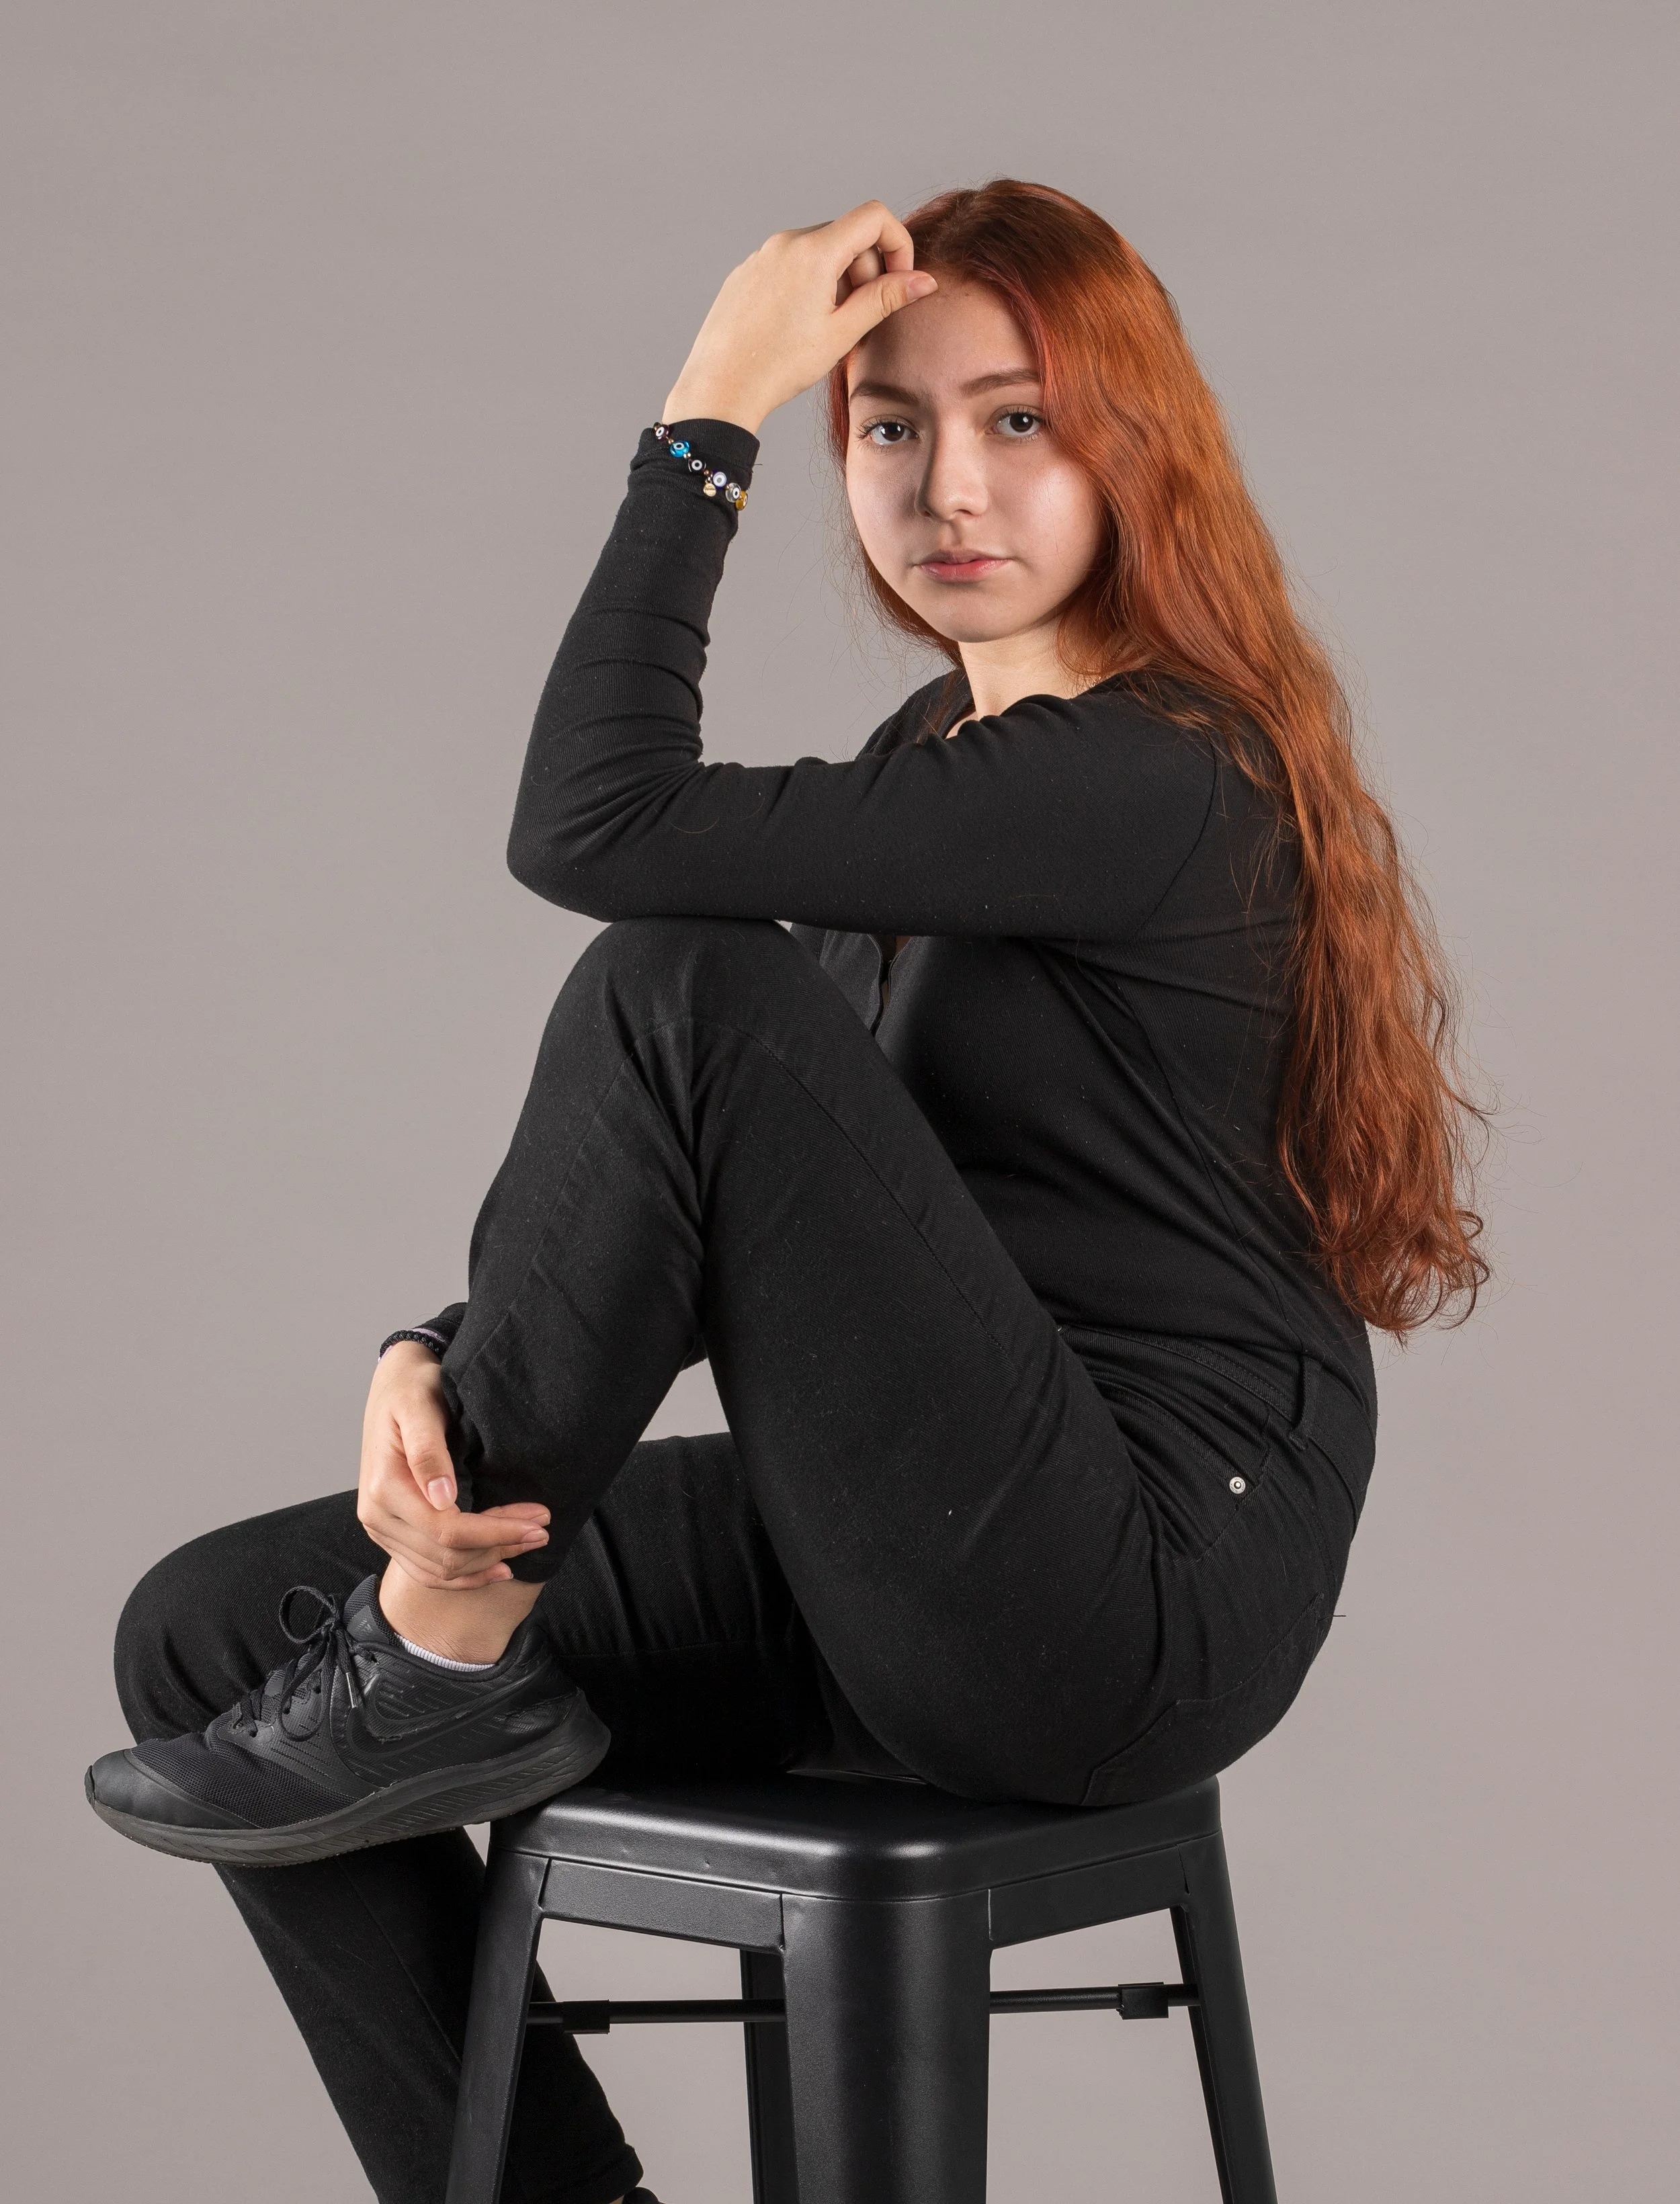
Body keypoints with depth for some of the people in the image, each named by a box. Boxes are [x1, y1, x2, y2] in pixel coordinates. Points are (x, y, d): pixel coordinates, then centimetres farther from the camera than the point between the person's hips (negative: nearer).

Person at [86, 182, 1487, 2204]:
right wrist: (449, 1360, -6)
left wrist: (707, 418, -15)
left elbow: (596, 828, -23)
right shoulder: (940, 756, 16)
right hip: (919, 1564, 9)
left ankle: (446, 1659, -11)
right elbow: (724, 1196, 11)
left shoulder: (1157, 778, -14)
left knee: (683, 984, -26)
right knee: (204, 1633, 0)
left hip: (1144, 1597, -9)